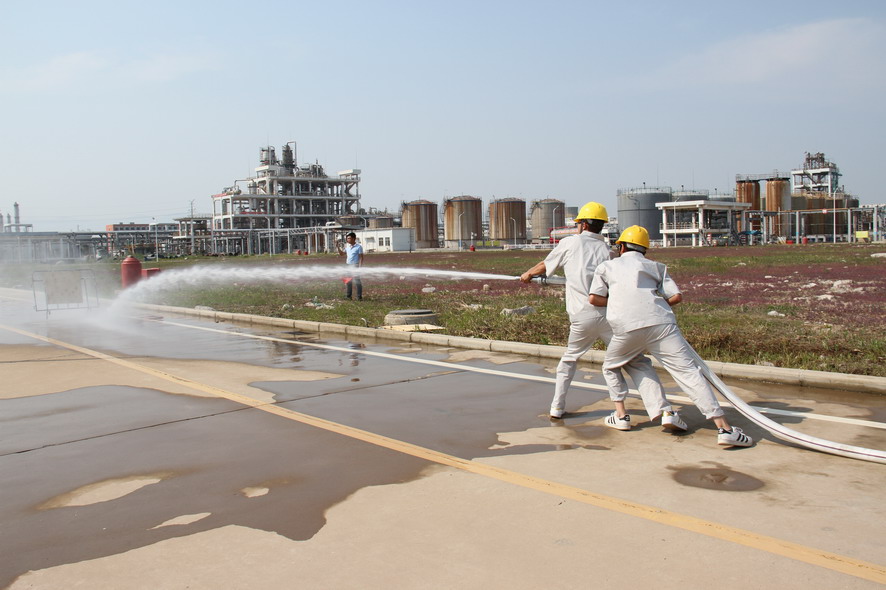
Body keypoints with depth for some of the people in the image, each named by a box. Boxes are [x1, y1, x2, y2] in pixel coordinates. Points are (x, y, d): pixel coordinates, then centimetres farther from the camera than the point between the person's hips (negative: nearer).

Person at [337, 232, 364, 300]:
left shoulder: (358, 247, -7)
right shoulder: (347, 247, 12)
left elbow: (361, 258, -9)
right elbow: (341, 254, 19)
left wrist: (360, 267, -17)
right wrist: (338, 247, 5)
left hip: (355, 266, -6)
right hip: (348, 266, 6)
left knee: (357, 281, -6)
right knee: (348, 281, 9)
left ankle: (359, 297, -2)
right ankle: (348, 296, 16)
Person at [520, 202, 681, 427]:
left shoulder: (570, 242, 10)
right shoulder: (606, 249, 14)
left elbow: (544, 266, 25)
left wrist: (528, 274, 43)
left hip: (582, 317, 0)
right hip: (610, 313, 0)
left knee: (569, 358, 24)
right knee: (637, 363, 3)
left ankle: (557, 407, 28)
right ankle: (664, 412, -8)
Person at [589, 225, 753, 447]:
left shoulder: (607, 266, 22)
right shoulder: (655, 266, 22)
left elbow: (594, 298, 13)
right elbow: (676, 296, 12)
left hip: (626, 328, 0)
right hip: (660, 324, 0)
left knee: (611, 367, 27)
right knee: (689, 372, -5)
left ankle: (620, 416, 22)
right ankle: (724, 427, -13)